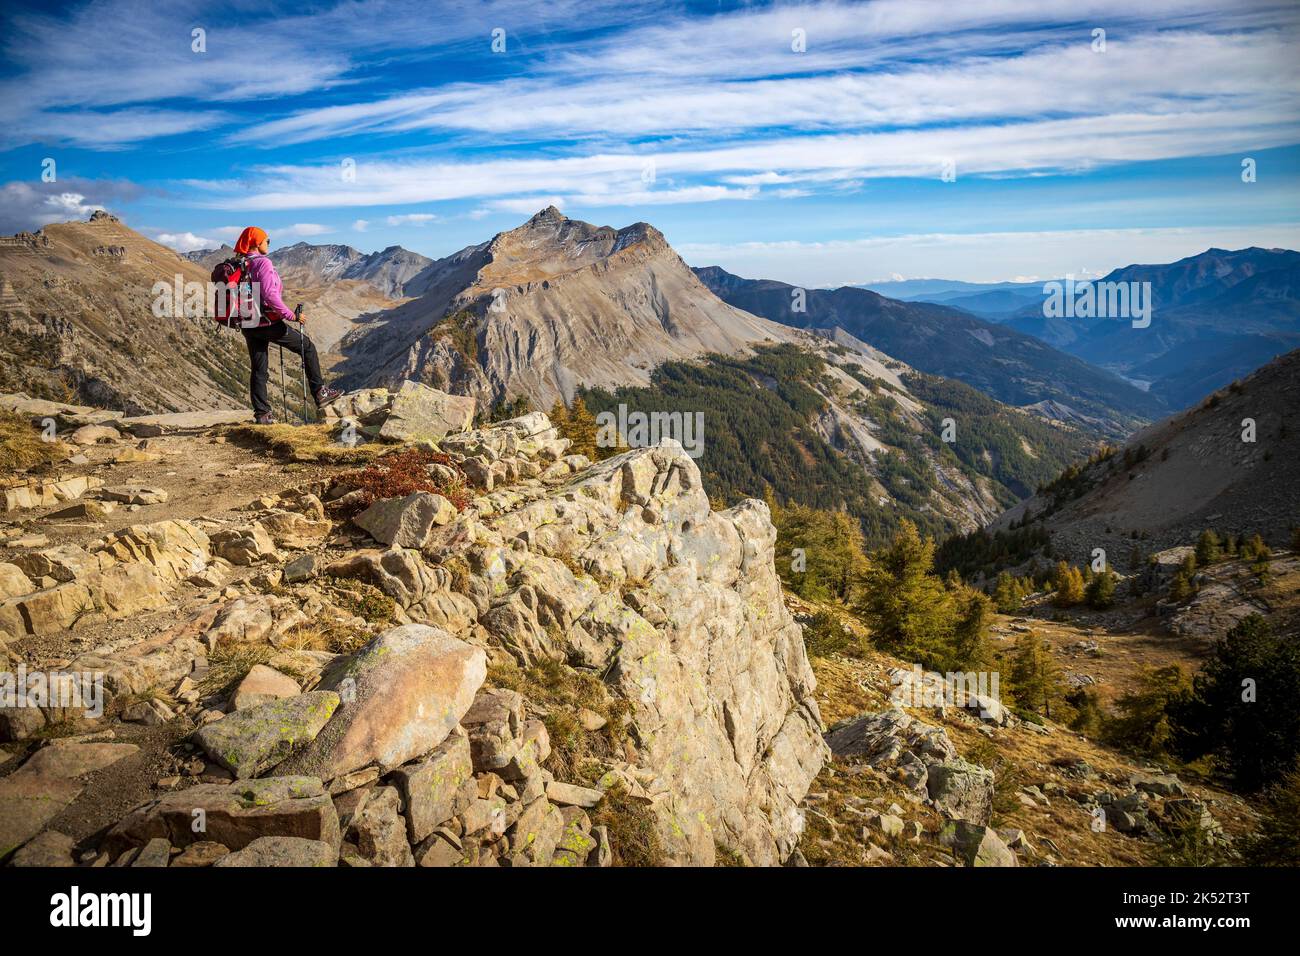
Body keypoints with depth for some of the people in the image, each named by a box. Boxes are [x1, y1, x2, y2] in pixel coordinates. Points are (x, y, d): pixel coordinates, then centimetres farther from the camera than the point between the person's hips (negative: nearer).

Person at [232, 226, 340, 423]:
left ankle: (262, 414, 12)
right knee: (308, 348, 9)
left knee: (259, 370, 12)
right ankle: (320, 393, 10)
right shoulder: (263, 263, -14)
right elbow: (269, 294, -25)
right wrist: (290, 315, -21)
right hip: (268, 323, -8)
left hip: (248, 325, 8)